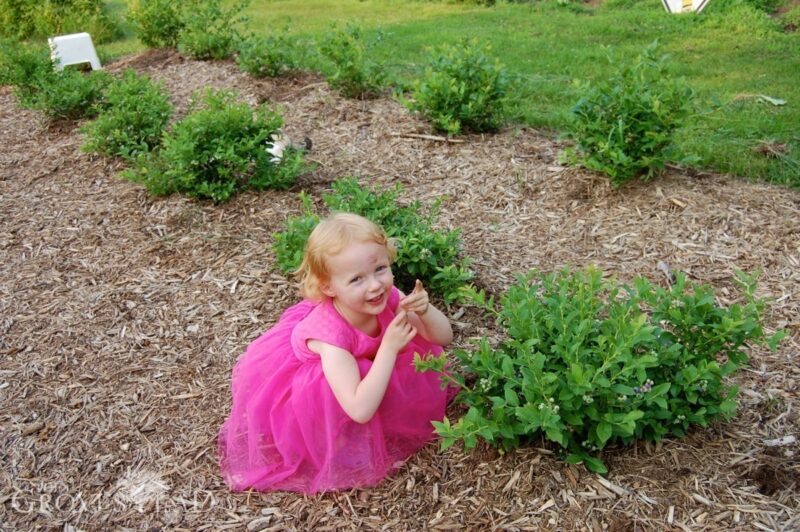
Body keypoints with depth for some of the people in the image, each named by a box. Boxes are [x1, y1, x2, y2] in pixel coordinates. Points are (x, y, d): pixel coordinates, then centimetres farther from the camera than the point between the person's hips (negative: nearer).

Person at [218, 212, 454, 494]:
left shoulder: (387, 297, -28)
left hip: (361, 368, 6)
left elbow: (444, 337, -18)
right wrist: (389, 348, -47)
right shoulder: (331, 333, -42)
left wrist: (425, 310, -40)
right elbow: (361, 411, -46)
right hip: (299, 391, -6)